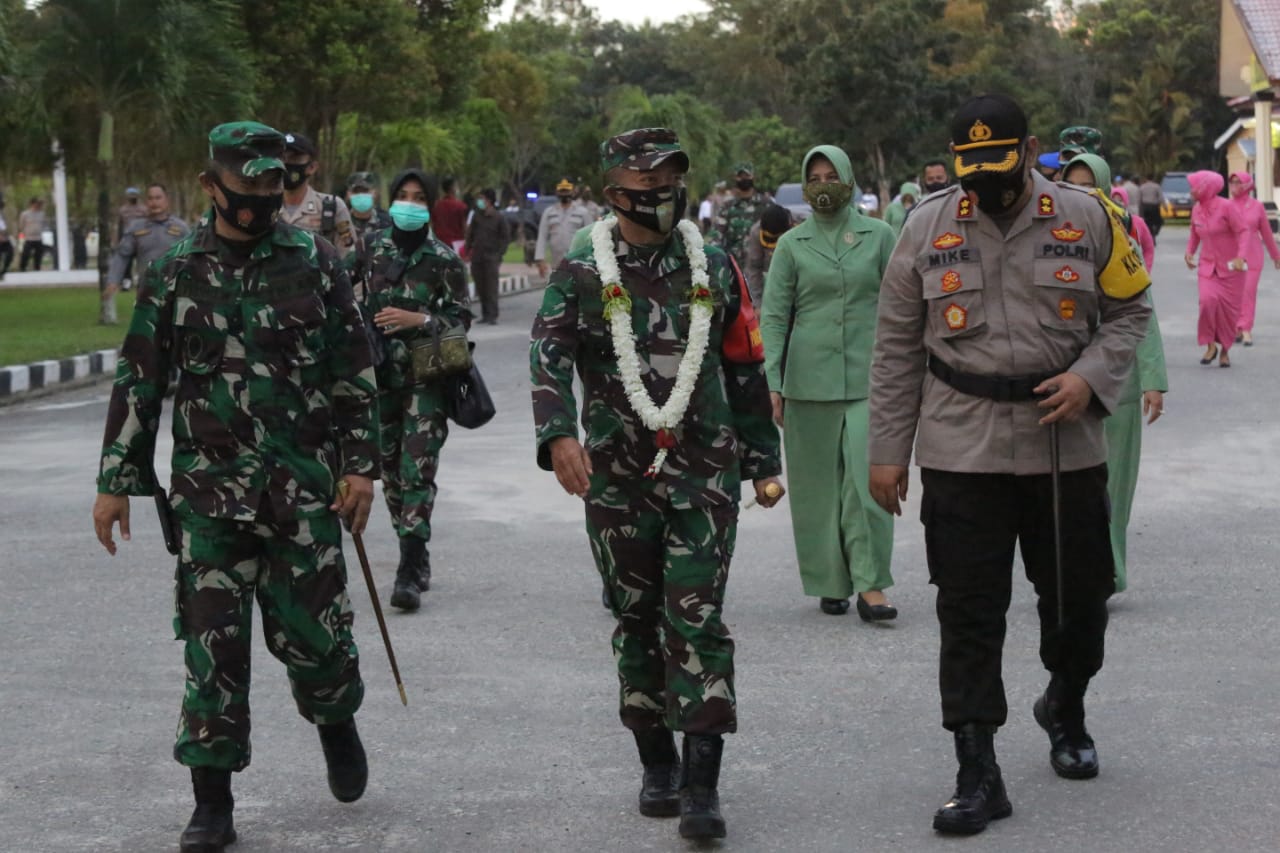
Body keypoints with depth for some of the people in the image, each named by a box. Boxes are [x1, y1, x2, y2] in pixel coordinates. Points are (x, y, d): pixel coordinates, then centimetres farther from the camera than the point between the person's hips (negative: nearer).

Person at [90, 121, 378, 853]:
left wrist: (360, 463, -3)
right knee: (213, 644, 1)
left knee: (311, 630, 0)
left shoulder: (315, 262, 2)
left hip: (305, 489, 0)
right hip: (209, 492, 1)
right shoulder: (175, 273, 3)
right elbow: (139, 382, 7)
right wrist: (116, 481, 4)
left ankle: (337, 721, 34)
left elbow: (356, 371, 4)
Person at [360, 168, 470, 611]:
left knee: (417, 471, -11)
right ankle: (415, 559, 23)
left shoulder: (443, 259, -2)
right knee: (390, 468, 8)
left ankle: (410, 574, -13)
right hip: (380, 371, 4)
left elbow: (461, 318, -2)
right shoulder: (372, 248, 6)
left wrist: (417, 319, -16)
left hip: (425, 378, -4)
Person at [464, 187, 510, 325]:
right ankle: (485, 314, 12)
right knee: (480, 287, 5)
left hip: (491, 257, -4)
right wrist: (468, 249, 6)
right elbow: (470, 233, 14)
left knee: (491, 287, -9)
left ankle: (492, 316, -9)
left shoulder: (498, 217, -3)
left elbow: (506, 238, 0)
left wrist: (499, 254, -7)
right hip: (477, 256, 4)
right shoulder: (477, 215, 7)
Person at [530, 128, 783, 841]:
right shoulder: (581, 278, 1)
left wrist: (763, 461, 12)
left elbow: (746, 371, 13)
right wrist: (559, 433, -33)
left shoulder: (715, 269, 8)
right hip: (617, 479, 0)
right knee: (638, 621, 10)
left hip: (705, 473, 0)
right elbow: (550, 355, -15)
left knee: (697, 618, -8)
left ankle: (702, 783, -8)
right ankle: (658, 764, 25)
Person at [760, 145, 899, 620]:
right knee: (817, 485, 4)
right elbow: (773, 315, 4)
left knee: (868, 478, -10)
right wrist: (773, 382, -3)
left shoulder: (879, 236, 6)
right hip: (809, 379, 1)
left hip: (867, 376, -1)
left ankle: (870, 585, -8)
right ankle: (830, 583, 15)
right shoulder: (792, 244, 5)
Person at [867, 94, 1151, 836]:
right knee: (969, 613, -2)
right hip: (962, 451, -1)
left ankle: (1066, 708, 43)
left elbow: (1130, 311, 7)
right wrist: (888, 450, 3)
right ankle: (978, 775, 4)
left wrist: (1090, 377, -12)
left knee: (1080, 593, 13)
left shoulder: (1088, 219, -1)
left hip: (1066, 444, 1)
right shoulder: (927, 229, 0)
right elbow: (897, 348, 4)